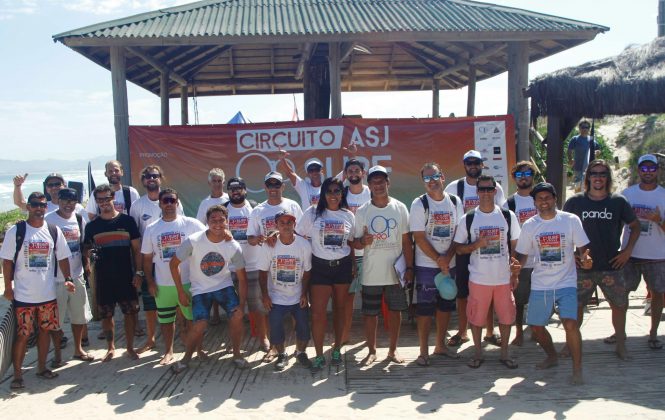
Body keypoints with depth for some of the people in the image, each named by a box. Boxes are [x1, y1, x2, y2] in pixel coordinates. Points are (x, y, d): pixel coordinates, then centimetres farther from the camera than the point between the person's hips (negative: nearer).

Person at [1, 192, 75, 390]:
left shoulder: (54, 231, 4)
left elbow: (62, 258, 8)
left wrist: (67, 279, -4)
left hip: (48, 294, 3)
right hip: (23, 295, -3)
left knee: (45, 330, 12)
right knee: (22, 335, 1)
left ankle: (42, 367, 27)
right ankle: (17, 374, 12)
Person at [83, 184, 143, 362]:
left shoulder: (127, 221, 0)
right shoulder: (92, 226, 5)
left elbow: (137, 248, 1)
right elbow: (86, 250, 9)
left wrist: (138, 272, -5)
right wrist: (87, 260, -14)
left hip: (126, 277, -1)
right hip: (103, 279, 2)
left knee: (130, 312, 2)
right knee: (106, 314, 10)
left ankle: (130, 347, 17)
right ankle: (111, 348, 26)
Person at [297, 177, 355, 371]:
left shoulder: (348, 215, 6)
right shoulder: (312, 213, -2)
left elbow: (351, 242, 13)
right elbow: (300, 237, 0)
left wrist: (354, 266, 9)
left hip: (343, 266, 2)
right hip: (320, 267, -2)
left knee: (340, 308, 11)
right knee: (318, 312, -5)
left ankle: (337, 349, 26)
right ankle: (319, 355, 6)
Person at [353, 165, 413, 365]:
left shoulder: (400, 208, 0)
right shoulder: (362, 212, -2)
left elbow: (406, 241, 2)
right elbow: (356, 243, 1)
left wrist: (409, 268, -2)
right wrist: (363, 240, -22)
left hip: (396, 271, 1)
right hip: (371, 274, 0)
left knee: (395, 310, 11)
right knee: (370, 313, 7)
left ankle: (393, 349, 27)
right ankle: (372, 351, 23)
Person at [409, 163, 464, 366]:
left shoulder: (455, 202, 4)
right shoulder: (419, 204, -8)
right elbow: (419, 237, -11)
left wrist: (447, 258, -10)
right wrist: (439, 261, -12)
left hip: (449, 264, 4)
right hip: (426, 265, -4)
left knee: (446, 305, 12)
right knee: (425, 308, -2)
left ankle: (440, 345, 28)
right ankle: (424, 351, 9)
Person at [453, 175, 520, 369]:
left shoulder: (508, 216, 2)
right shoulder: (468, 219, -2)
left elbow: (515, 246, 6)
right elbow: (459, 248, 2)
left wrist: (515, 274, 1)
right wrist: (476, 244, -17)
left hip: (504, 278, 1)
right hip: (478, 278, -1)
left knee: (506, 316, 8)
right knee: (476, 317, 7)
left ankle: (504, 353, 27)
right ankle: (478, 353, 25)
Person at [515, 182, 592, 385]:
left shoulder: (571, 220, -4)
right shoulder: (529, 225, 2)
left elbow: (582, 249, 1)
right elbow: (522, 255, 8)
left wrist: (584, 259, -22)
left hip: (566, 283, -3)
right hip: (540, 285, 3)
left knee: (570, 323, -20)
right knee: (536, 326, 11)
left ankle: (577, 369, -2)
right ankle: (552, 356, 38)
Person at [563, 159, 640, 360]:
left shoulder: (618, 201, 0)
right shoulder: (575, 202, -1)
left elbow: (635, 226, 11)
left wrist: (628, 250, 0)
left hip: (612, 266, 1)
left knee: (620, 305, 8)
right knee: (576, 306, 4)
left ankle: (620, 344, 25)